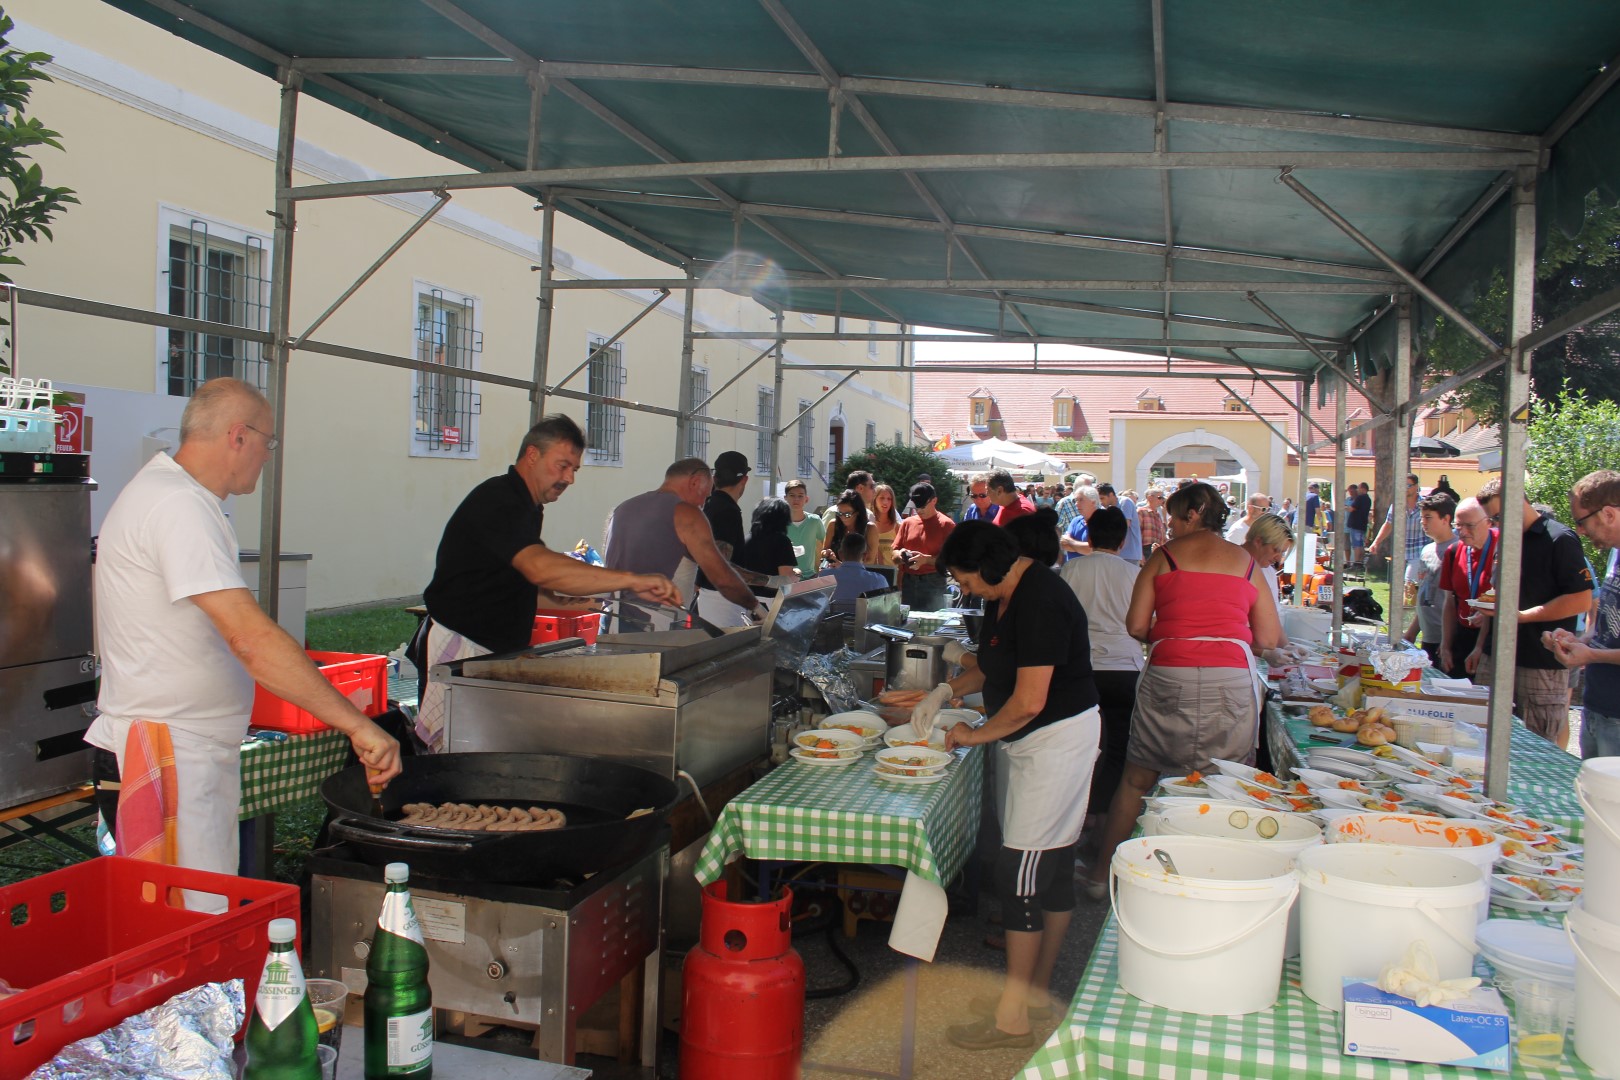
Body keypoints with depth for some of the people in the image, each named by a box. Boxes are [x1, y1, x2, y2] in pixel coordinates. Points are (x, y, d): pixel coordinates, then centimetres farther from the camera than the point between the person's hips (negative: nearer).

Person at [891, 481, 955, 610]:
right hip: (908, 583, 4)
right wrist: (901, 555, -9)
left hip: (933, 584, -4)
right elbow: (895, 554, 14)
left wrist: (925, 559, -22)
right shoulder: (907, 523, 14)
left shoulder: (946, 524, -1)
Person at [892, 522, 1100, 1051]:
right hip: (1028, 738, 10)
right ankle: (1038, 987, 27)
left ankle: (1012, 1016, 2)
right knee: (1053, 866, 16)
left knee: (1020, 872, -7)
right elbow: (996, 664, 22)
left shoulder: (1039, 602, -24)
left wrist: (975, 735, -11)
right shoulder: (1004, 595, 7)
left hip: (1058, 738, -10)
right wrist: (947, 691, 8)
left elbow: (1029, 701, -25)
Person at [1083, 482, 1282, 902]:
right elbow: (1270, 638, 9)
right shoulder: (1247, 561, 12)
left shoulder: (1165, 556, 6)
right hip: (1233, 679, 1)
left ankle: (1102, 873, 19)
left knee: (1136, 780, 10)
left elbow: (1136, 625, 2)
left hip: (1170, 677, -1)